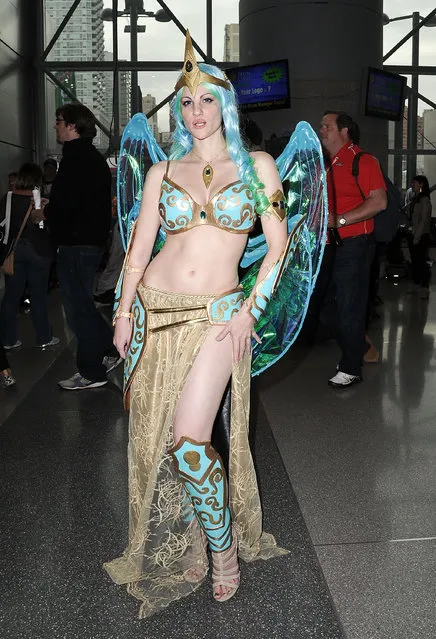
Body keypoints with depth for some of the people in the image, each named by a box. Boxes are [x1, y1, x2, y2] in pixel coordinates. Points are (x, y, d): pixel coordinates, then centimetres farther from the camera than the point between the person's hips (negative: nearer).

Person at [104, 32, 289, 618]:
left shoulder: (256, 166, 4)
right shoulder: (163, 171, 9)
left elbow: (278, 245, 2)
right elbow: (140, 245, 9)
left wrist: (250, 310, -6)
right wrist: (124, 312, 3)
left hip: (219, 313, -3)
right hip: (156, 307, 3)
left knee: (189, 440, -15)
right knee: (156, 434, 6)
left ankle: (224, 543, 11)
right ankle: (176, 547, 27)